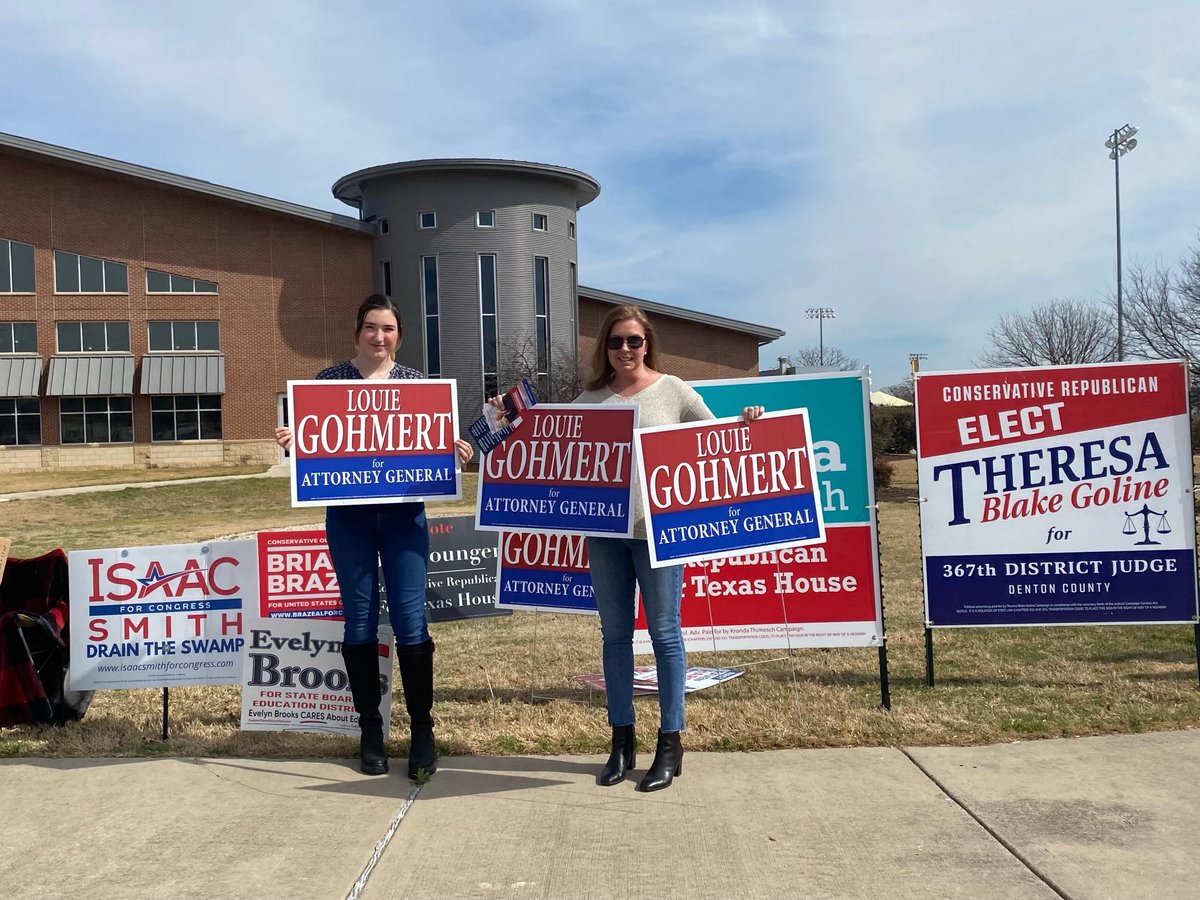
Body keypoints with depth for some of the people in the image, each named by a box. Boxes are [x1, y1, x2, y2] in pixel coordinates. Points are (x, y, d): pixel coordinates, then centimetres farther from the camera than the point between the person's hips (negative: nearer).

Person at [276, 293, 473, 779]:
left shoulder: (416, 382, 5)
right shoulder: (329, 379, 3)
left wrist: (455, 451, -13)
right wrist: (290, 442, -16)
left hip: (403, 514, 0)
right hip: (348, 516, 0)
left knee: (410, 620, -2)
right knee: (360, 621, 7)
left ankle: (422, 729, 11)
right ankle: (370, 729, 20)